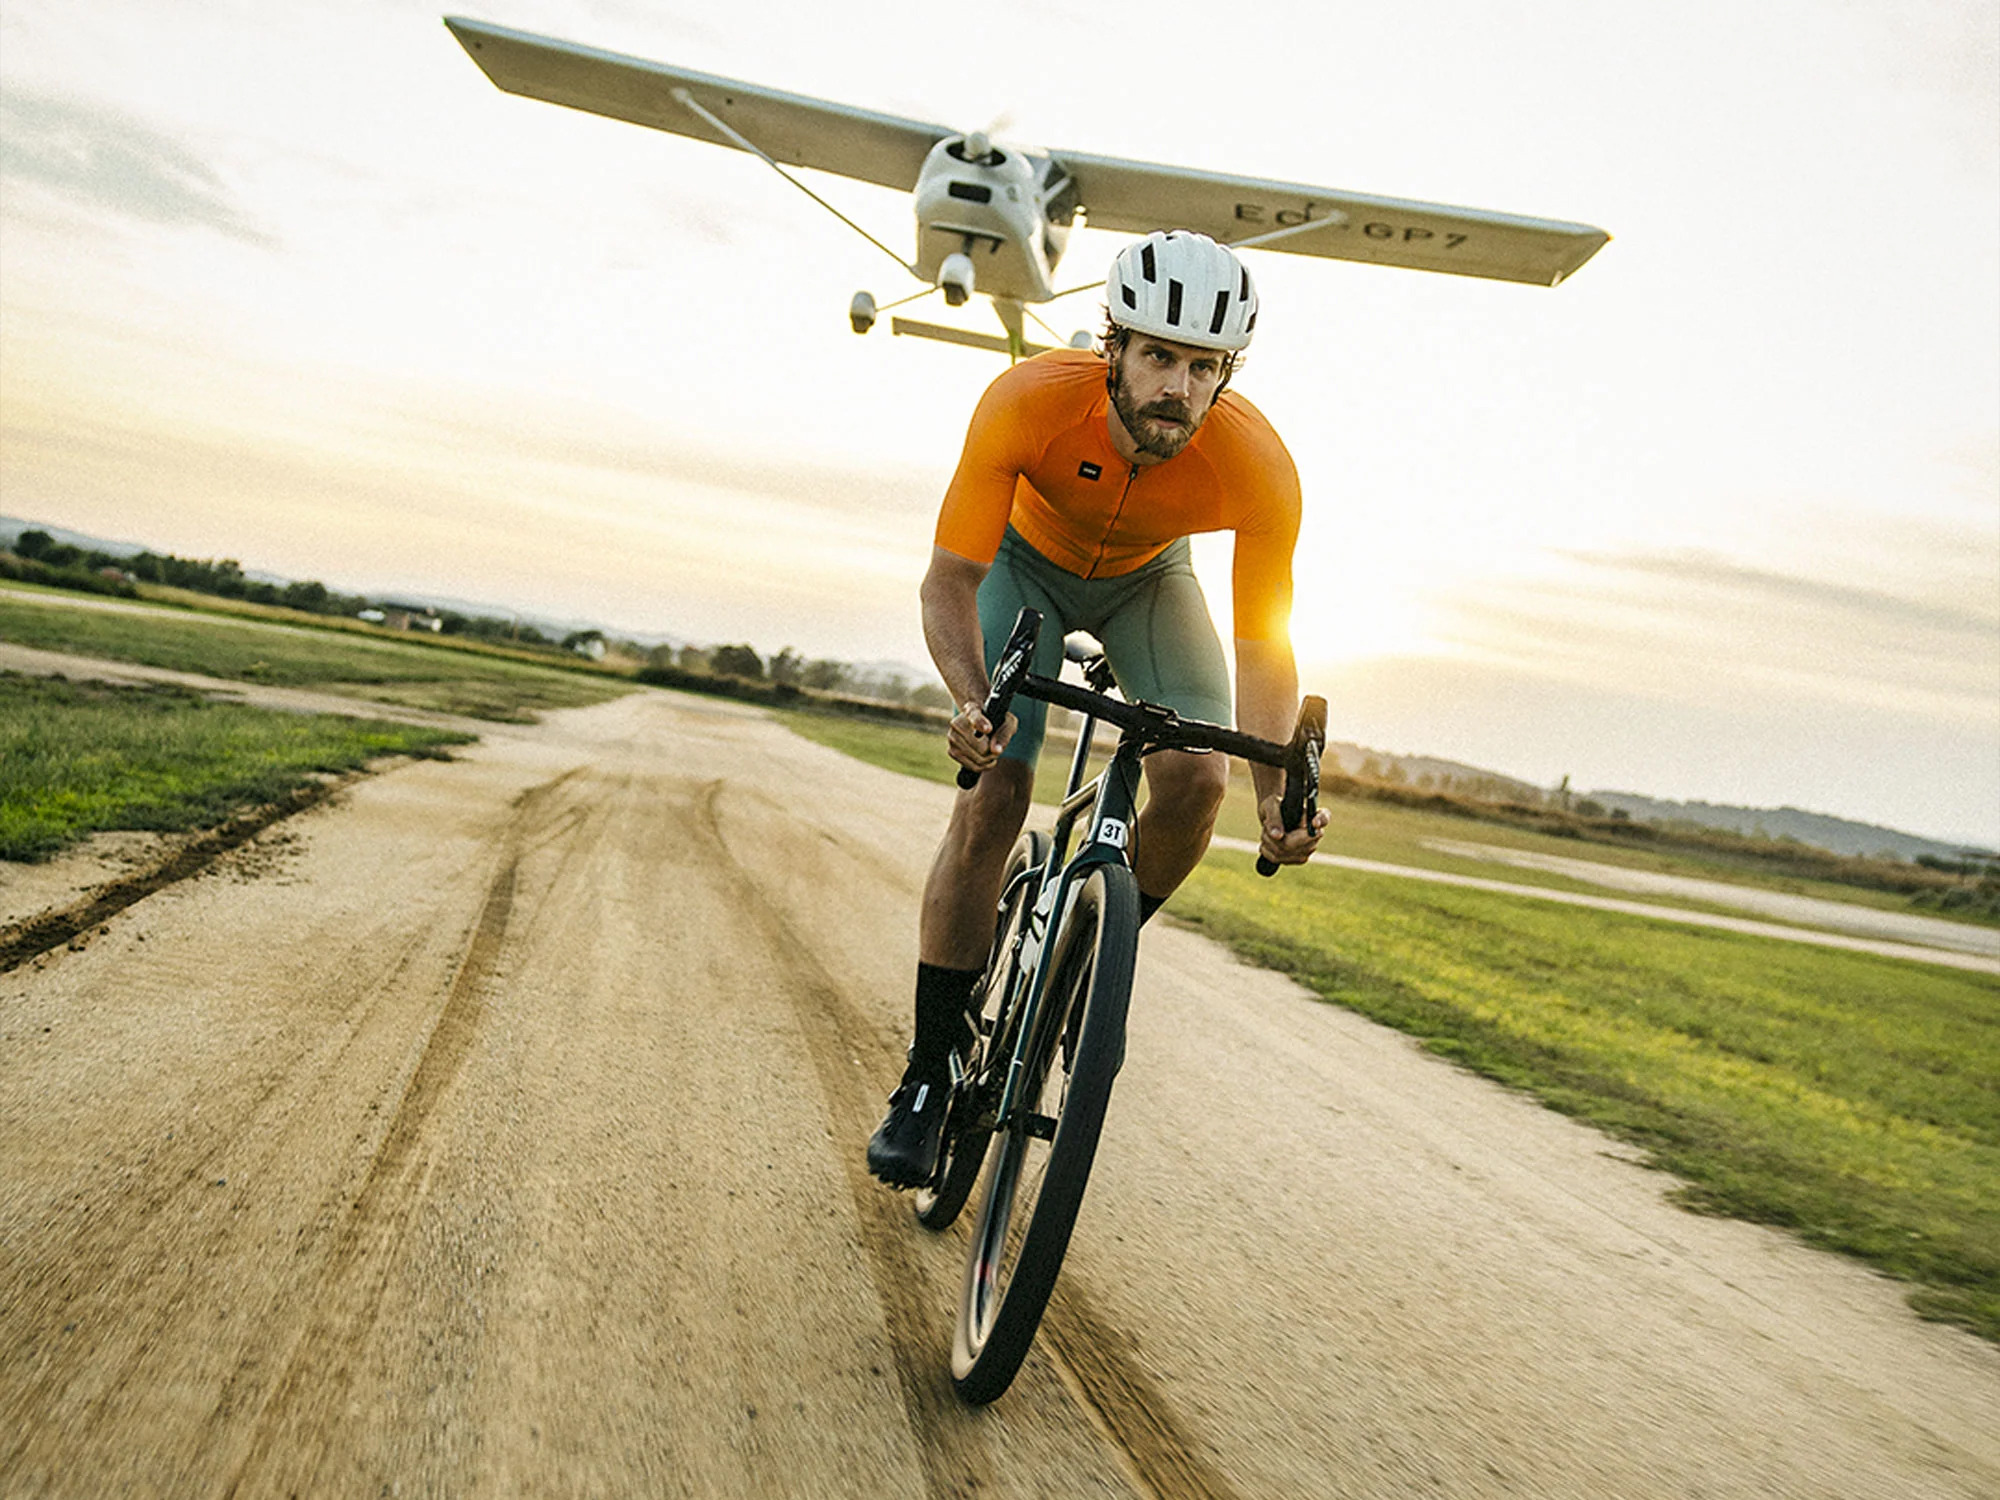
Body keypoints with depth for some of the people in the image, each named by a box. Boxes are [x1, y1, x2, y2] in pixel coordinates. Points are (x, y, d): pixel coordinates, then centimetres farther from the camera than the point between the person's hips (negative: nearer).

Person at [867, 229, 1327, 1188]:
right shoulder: (1029, 402, -37)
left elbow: (1263, 643, -25)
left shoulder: (1258, 469, -34)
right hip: (1027, 561, -1)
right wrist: (973, 699, -50)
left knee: (1196, 779, -23)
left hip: (1147, 580, 2)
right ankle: (930, 1071, -3)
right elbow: (950, 578, -32)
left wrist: (1276, 791, -39)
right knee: (991, 796, -15)